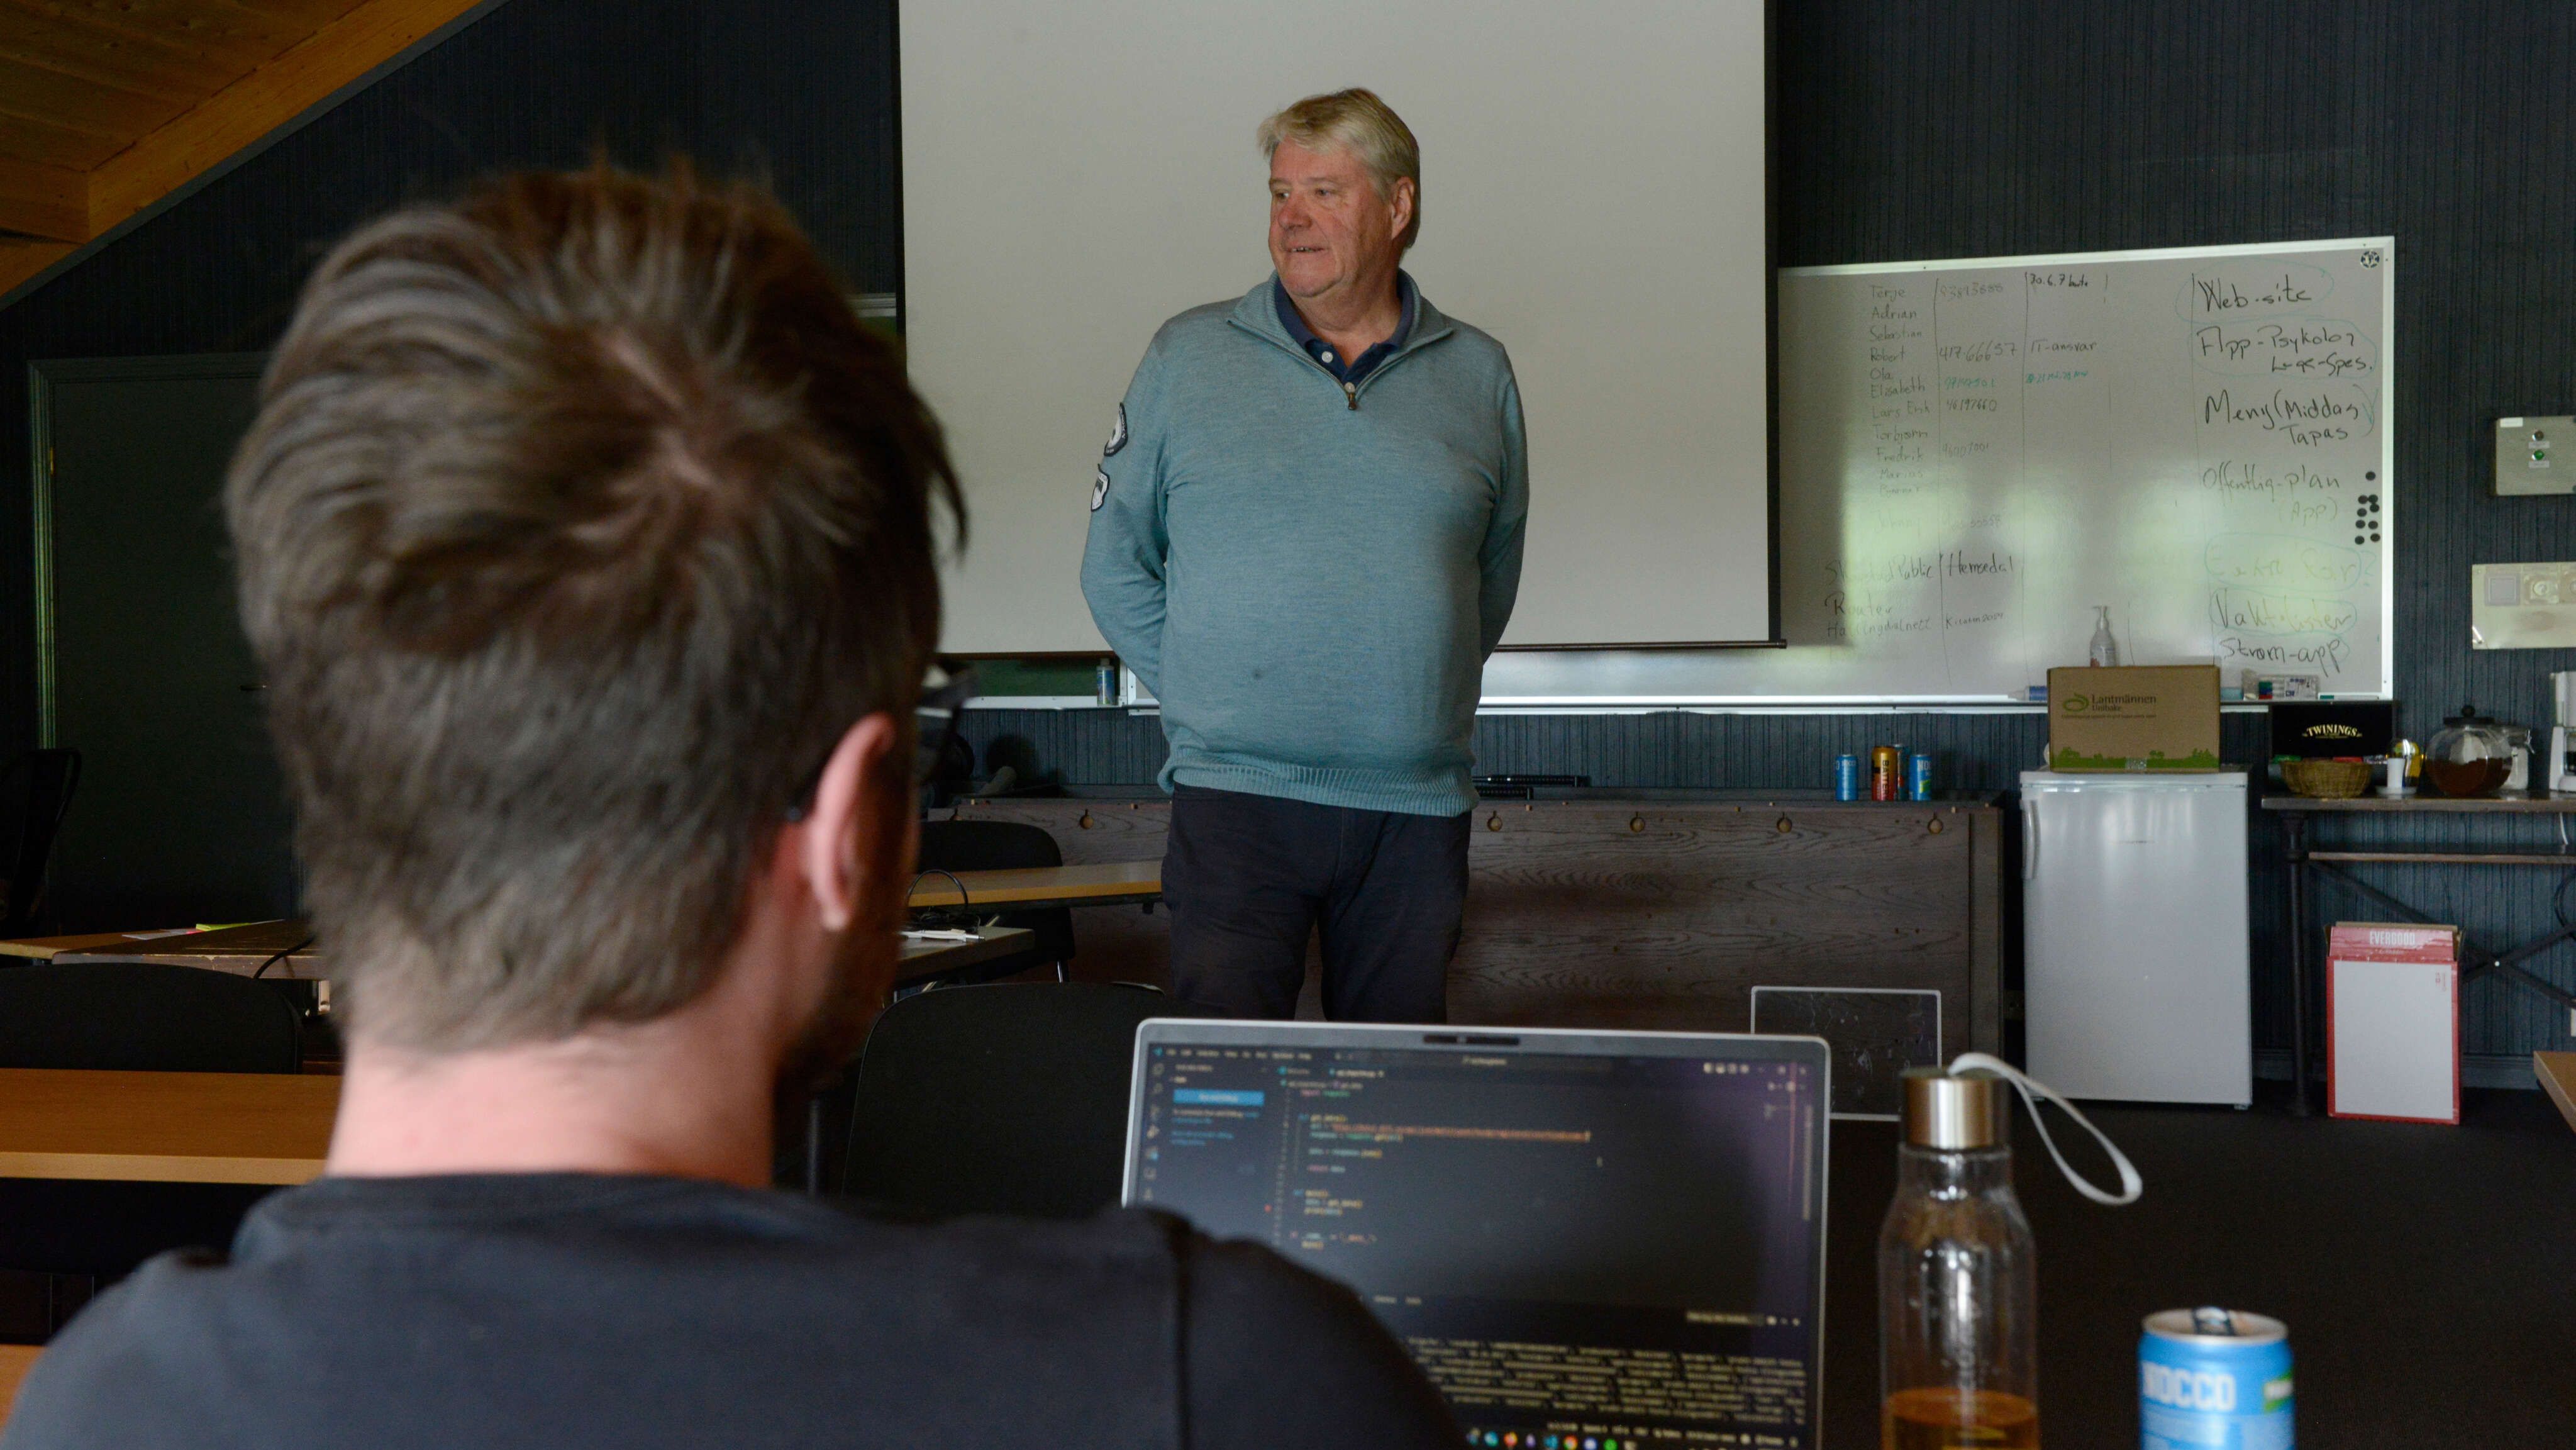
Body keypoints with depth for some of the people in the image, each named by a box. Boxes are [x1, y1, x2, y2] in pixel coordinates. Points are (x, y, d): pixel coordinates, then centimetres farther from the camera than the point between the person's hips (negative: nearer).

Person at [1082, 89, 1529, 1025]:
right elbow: (1115, 567, 8)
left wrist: (1416, 697, 10)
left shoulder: (1478, 377, 9)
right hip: (1235, 796, -2)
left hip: (1416, 807, 2)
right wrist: (1206, 697, 2)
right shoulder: (1187, 359, 5)